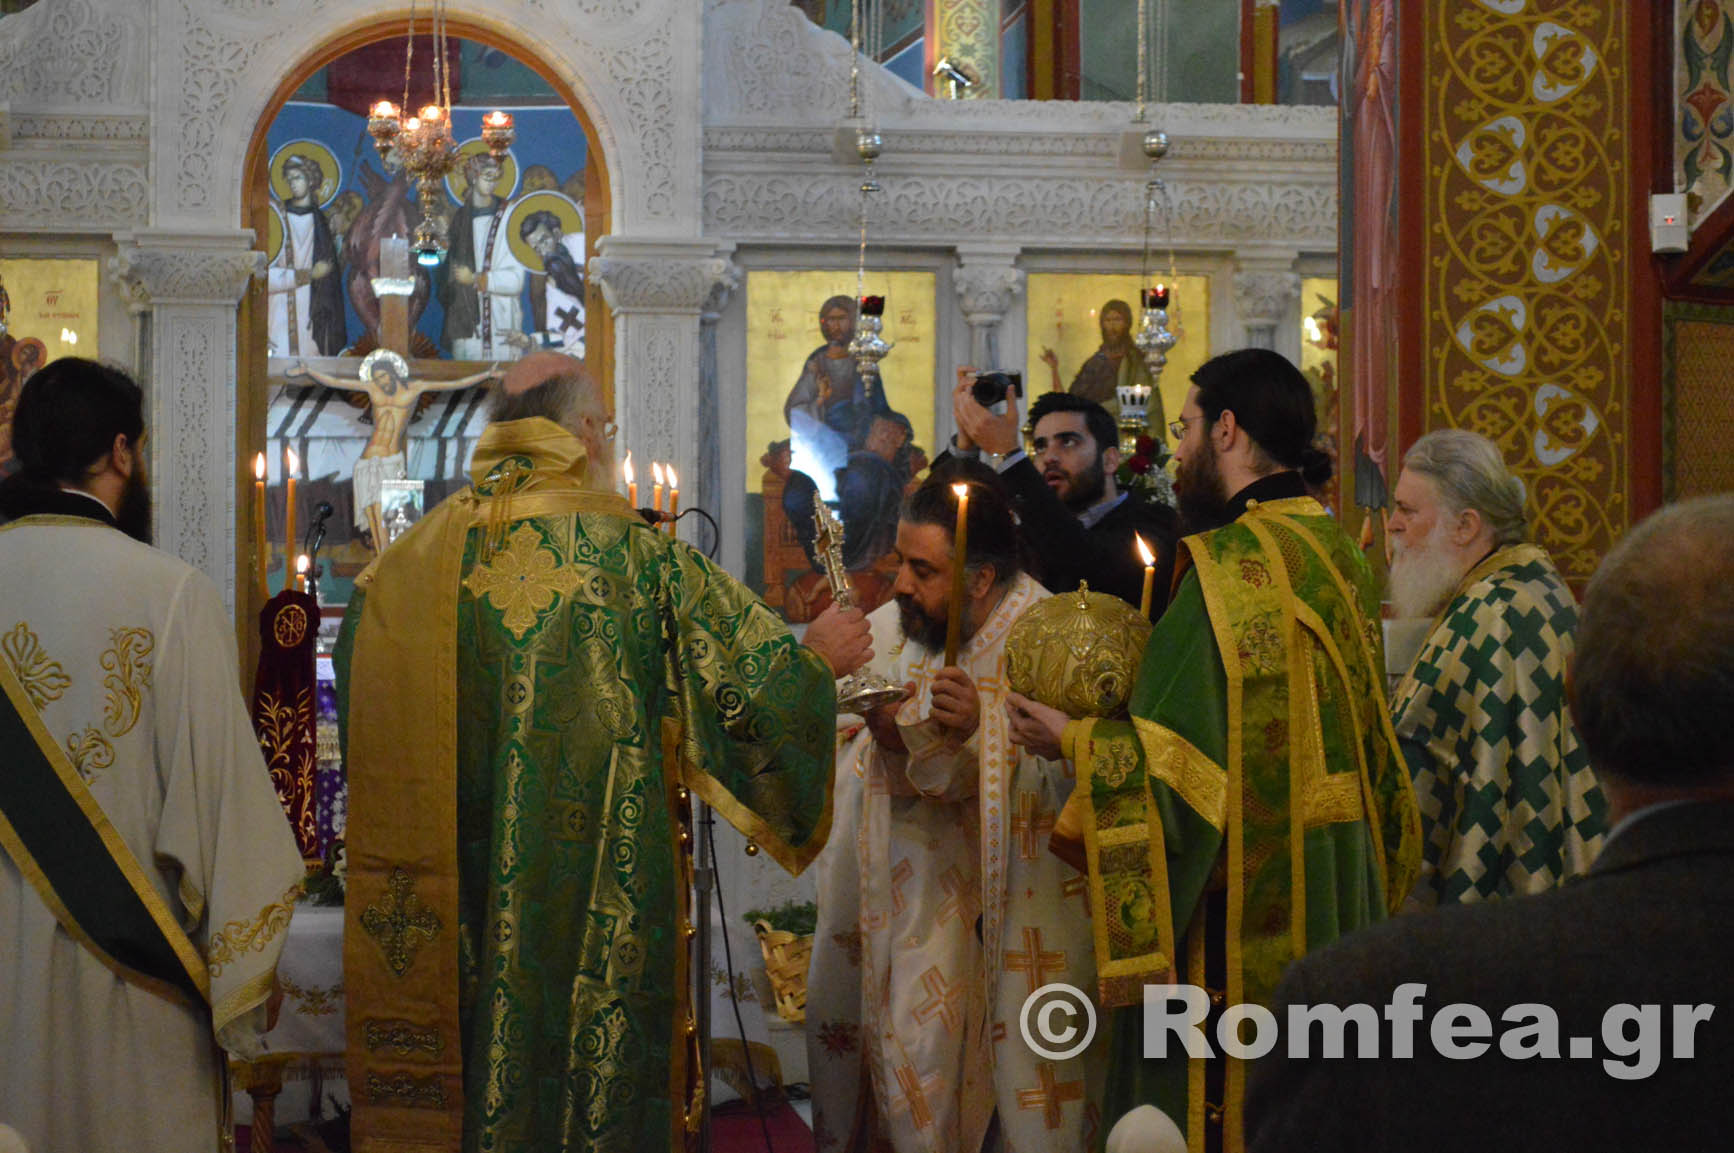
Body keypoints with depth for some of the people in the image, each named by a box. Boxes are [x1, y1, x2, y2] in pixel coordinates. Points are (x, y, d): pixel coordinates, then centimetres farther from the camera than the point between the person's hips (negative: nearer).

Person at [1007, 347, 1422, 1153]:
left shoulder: (1233, 565, -17)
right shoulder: (1335, 556, 10)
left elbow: (1187, 758, -20)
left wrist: (1072, 741, -6)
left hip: (1235, 913, -9)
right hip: (1331, 898, 9)